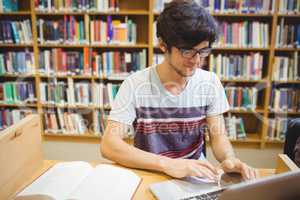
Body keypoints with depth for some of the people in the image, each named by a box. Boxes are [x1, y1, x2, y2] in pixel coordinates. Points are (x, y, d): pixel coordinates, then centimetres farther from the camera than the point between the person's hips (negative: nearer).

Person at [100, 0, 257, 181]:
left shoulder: (210, 83, -5)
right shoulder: (135, 85, -15)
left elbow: (218, 136, -1)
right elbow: (108, 145, -20)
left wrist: (229, 158, -24)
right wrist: (167, 164, -32)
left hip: (195, 175, 2)